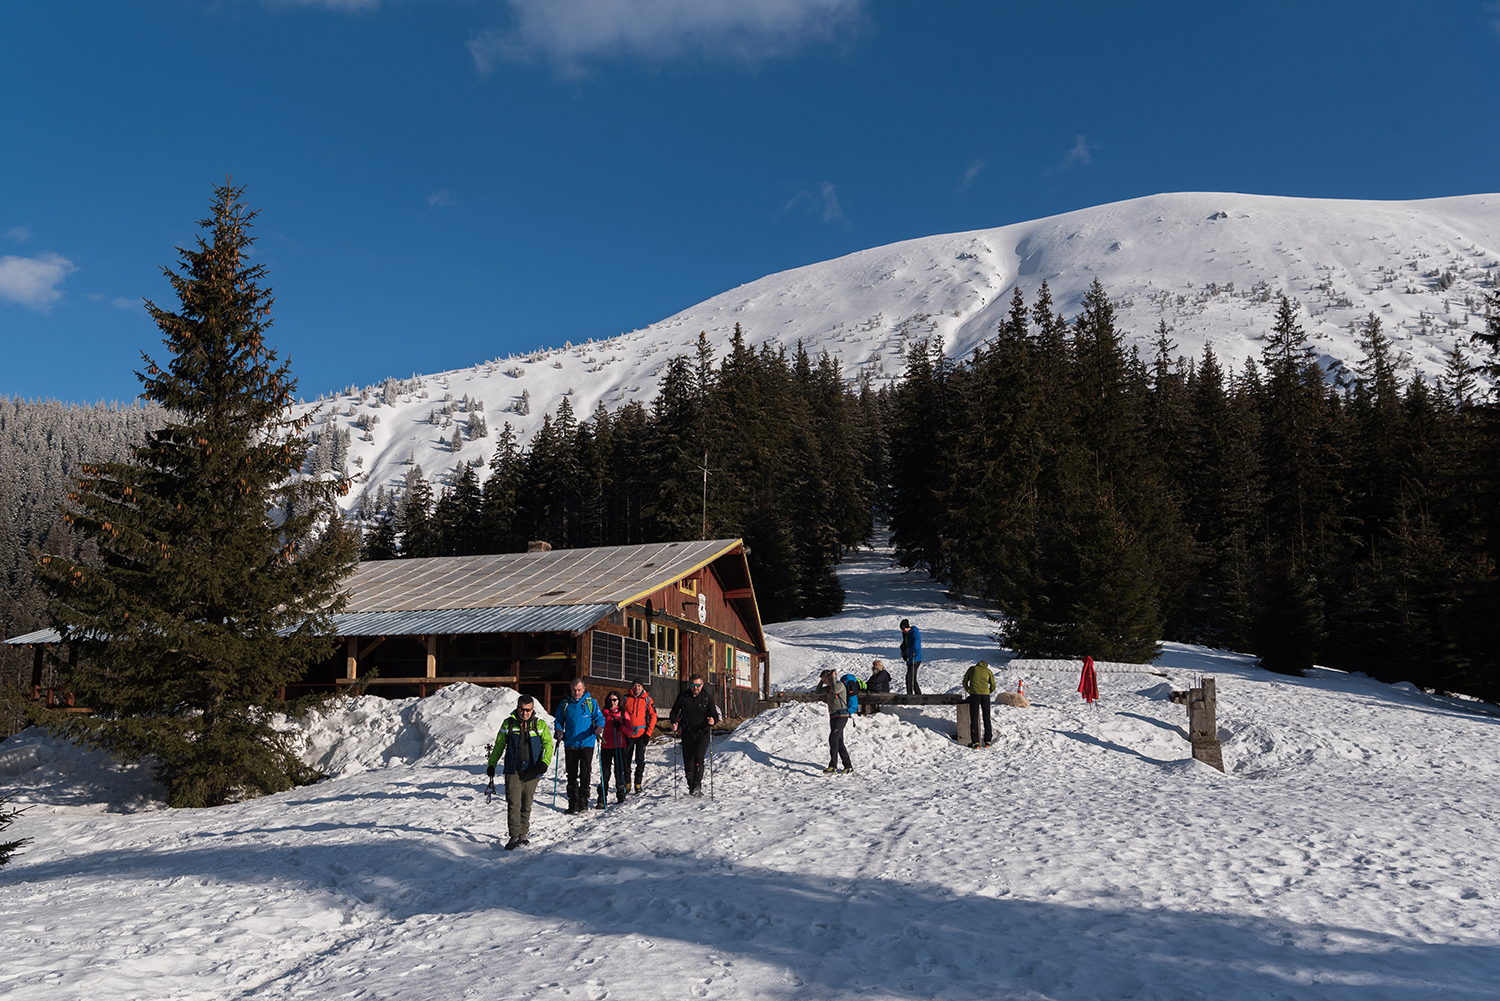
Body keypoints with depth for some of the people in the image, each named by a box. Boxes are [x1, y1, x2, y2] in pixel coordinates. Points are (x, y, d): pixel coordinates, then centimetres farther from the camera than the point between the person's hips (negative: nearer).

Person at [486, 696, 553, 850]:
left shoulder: (539, 725, 3)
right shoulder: (508, 724, 3)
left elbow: (548, 743, 3)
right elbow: (499, 746, 12)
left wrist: (545, 762, -12)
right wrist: (491, 765, 9)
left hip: (531, 772, 1)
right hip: (513, 770, -1)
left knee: (526, 805, 6)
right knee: (513, 803, -12)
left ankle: (523, 835, 18)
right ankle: (515, 836, -13)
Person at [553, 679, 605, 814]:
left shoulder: (591, 703, 3)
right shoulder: (565, 704, 9)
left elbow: (599, 717, 4)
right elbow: (558, 719, 17)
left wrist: (599, 726, -17)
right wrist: (559, 729, -3)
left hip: (586, 743, -2)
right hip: (570, 744, 3)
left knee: (585, 773, -8)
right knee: (571, 774, 7)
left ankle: (583, 802, -4)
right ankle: (573, 802, 15)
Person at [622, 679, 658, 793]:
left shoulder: (647, 699, 2)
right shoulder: (626, 698, 5)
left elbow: (653, 716, 3)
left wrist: (648, 733, -4)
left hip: (642, 734, -1)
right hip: (628, 734, 1)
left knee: (640, 761, -3)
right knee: (626, 760, 4)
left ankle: (638, 785, 4)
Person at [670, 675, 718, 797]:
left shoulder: (707, 697, -2)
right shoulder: (682, 697, 1)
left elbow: (715, 715, 0)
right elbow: (674, 712, 11)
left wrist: (713, 720, -22)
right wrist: (674, 723, -7)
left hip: (702, 733, -2)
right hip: (687, 734, 2)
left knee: (698, 758, -20)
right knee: (688, 761, 3)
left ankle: (698, 785, -17)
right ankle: (691, 787, 18)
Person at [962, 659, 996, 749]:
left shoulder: (972, 669, 17)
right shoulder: (989, 671, 16)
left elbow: (965, 683, 18)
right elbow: (993, 686, 14)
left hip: (974, 695, -1)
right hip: (985, 696, 1)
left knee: (974, 719, -1)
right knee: (987, 718, 11)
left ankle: (975, 742, -6)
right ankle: (988, 741, 11)